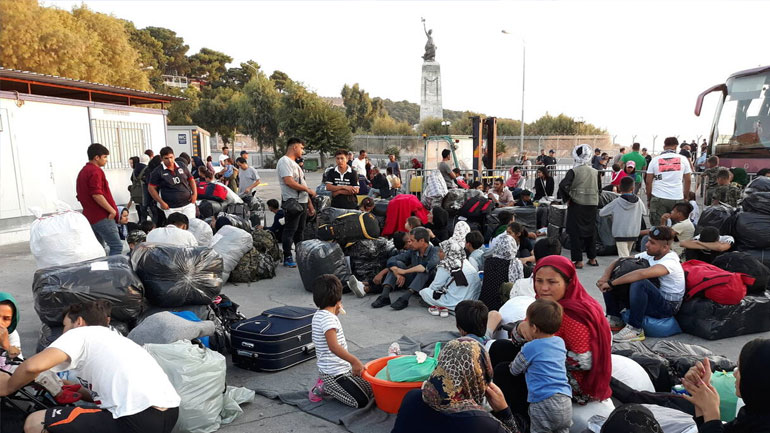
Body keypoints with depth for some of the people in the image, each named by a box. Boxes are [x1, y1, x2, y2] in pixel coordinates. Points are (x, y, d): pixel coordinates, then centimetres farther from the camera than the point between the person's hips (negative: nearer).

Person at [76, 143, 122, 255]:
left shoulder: (82, 172, 18)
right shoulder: (95, 171, -12)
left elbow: (81, 196, 23)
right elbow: (97, 195, -22)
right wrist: (112, 210, -17)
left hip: (89, 216, 10)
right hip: (102, 216, -10)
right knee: (116, 246, -9)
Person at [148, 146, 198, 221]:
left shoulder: (182, 167, 7)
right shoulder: (158, 172, -3)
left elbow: (191, 180, 17)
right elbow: (151, 188, -1)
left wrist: (194, 193, 3)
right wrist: (162, 202, -7)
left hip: (188, 204, 3)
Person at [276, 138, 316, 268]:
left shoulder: (294, 163, 22)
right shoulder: (284, 161, -9)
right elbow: (289, 182, -21)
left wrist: (310, 204, 20)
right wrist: (308, 189, -12)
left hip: (302, 202, 10)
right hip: (293, 202, -10)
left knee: (299, 230, 14)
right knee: (290, 230, -5)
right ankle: (287, 258, 1)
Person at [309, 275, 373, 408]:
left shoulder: (319, 315, 9)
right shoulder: (328, 318, -22)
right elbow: (333, 346, -34)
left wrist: (336, 311, 19)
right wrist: (355, 361, -37)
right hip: (335, 373, -10)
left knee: (370, 389, 11)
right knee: (361, 401, -12)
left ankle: (327, 384, 13)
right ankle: (323, 387, -1)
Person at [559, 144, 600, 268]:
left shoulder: (574, 171, -10)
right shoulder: (595, 172, 5)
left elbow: (563, 185, -21)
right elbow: (598, 189, 11)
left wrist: (567, 198, -9)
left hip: (577, 205, -5)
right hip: (592, 205, 5)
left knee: (576, 232, 3)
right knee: (590, 231, 16)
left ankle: (578, 261, 3)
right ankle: (592, 259, 24)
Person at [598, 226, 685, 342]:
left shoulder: (670, 262, -23)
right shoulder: (649, 255, 2)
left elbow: (642, 273, -41)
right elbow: (620, 261, 2)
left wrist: (611, 283, -37)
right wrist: (605, 277, -18)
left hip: (668, 306, -8)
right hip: (653, 300, 8)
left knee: (639, 283, -38)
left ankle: (635, 330, -26)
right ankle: (615, 319, 5)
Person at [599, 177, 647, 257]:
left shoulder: (616, 202, -10)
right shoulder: (639, 202, -1)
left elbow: (601, 213, -4)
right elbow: (644, 212, 18)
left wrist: (612, 213, 14)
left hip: (620, 233, -4)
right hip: (634, 233, 4)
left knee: (623, 256, -8)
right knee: (628, 253, 24)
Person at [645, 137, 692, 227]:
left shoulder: (655, 160, 4)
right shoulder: (683, 159, 7)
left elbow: (648, 181, 1)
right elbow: (688, 180, 8)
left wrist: (649, 198, 10)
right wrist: (685, 196, 17)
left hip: (658, 198, -1)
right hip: (677, 198, 1)